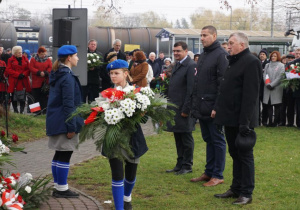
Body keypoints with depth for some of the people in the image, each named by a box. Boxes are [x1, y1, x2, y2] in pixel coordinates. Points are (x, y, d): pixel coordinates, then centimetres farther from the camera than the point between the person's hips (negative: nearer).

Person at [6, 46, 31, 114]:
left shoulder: (25, 59, 10)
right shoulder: (11, 60, 3)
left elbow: (28, 69, 6)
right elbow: (9, 70, -5)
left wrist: (24, 74, -12)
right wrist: (17, 75, -13)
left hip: (23, 80, 1)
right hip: (14, 81, -1)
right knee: (14, 96, 3)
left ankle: (22, 110, 2)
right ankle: (15, 110, 13)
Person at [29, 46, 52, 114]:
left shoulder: (48, 60, 10)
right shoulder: (33, 60, 5)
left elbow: (50, 68, 1)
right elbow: (31, 68, -5)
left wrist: (45, 73, -17)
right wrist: (39, 72, -17)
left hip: (45, 82, 1)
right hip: (36, 82, -1)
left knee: (45, 97, -1)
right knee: (37, 97, 2)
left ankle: (44, 111, 2)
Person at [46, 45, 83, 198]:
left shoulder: (57, 75, 13)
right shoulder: (67, 77, -17)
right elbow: (68, 104, -20)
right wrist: (71, 127, -19)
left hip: (55, 121, 10)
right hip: (64, 122, -10)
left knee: (59, 154, 14)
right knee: (65, 155, -3)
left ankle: (58, 187, 20)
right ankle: (62, 189, 2)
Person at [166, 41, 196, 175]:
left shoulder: (190, 66, -14)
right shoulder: (177, 65, 15)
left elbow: (191, 89, -18)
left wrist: (186, 109, -19)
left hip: (183, 109, -9)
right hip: (175, 108, 9)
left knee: (186, 139, 1)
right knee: (178, 138, 15)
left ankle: (187, 166, 9)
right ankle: (180, 164, 23)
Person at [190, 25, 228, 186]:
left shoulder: (221, 55, -12)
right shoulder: (203, 55, 16)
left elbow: (223, 83, -17)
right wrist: (194, 103, 14)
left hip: (213, 108, -9)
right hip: (202, 107, 9)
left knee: (217, 140, 0)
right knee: (208, 140, 15)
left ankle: (218, 175, 7)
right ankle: (208, 172, 22)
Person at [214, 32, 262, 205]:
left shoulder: (251, 62, -15)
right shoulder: (234, 61, 15)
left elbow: (250, 94, -21)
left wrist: (245, 122, -24)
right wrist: (219, 110, 14)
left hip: (241, 119, -9)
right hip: (231, 118, 9)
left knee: (245, 155, -1)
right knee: (235, 154, 15)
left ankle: (246, 193, 6)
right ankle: (236, 189, 23)